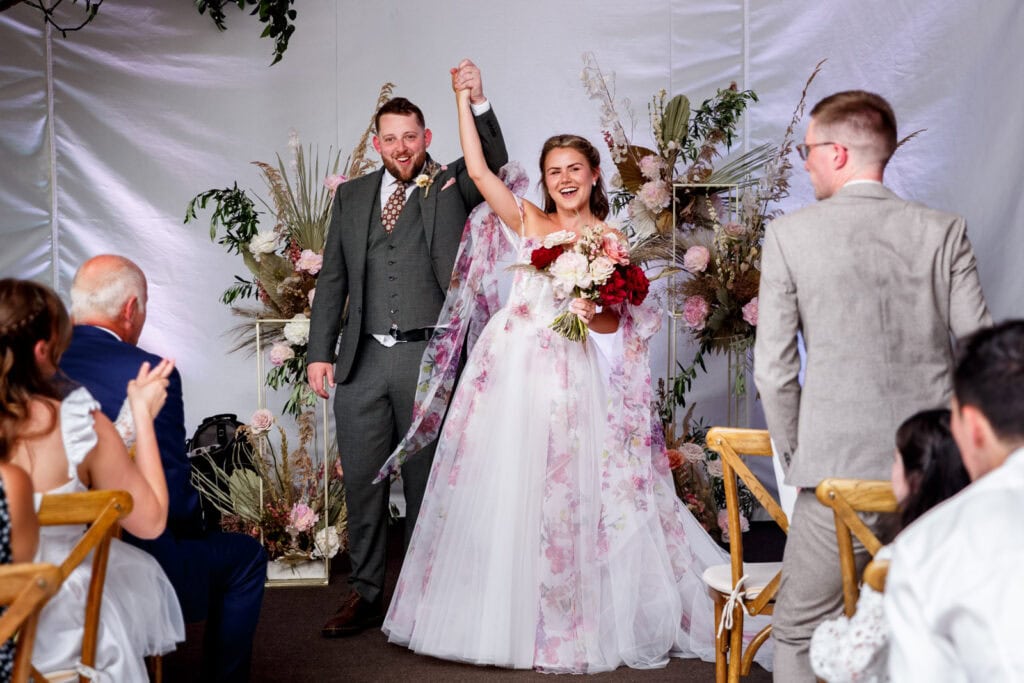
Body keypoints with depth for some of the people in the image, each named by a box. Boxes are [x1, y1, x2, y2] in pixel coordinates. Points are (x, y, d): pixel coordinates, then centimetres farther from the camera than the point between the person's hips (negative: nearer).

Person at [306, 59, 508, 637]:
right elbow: (333, 280, 13)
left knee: (426, 480, 6)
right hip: (363, 361, 3)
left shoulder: (451, 186, 6)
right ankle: (367, 595, 18)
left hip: (429, 358, -3)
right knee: (362, 480, 6)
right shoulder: (352, 197, 14)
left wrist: (478, 102, -28)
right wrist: (321, 352, 6)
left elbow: (493, 163, -14)